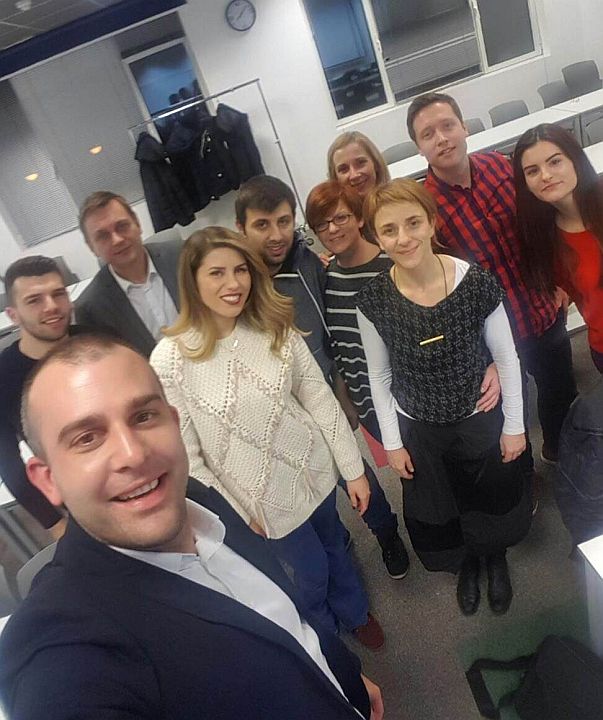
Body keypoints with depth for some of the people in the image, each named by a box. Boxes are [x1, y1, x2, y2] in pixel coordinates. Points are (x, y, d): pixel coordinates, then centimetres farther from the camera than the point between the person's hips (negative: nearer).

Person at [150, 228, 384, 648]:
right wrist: (235, 516, -9)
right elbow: (185, 455, -16)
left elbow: (321, 399, -6)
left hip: (315, 467, 3)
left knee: (332, 543, 27)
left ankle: (355, 613, 61)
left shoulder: (276, 330, -13)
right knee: (312, 570, 18)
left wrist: (353, 468, -1)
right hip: (262, 495, -3)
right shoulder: (170, 360, -22)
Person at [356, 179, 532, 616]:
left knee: (493, 499, 24)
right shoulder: (373, 301, -19)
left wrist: (514, 425, -3)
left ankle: (496, 558, 59)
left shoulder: (477, 283, -22)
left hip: (481, 421, -1)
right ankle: (466, 562, 57)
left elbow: (507, 359, -9)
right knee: (437, 511, 23)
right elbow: (380, 377, -6)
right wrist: (393, 441, -2)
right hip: (418, 431, 1)